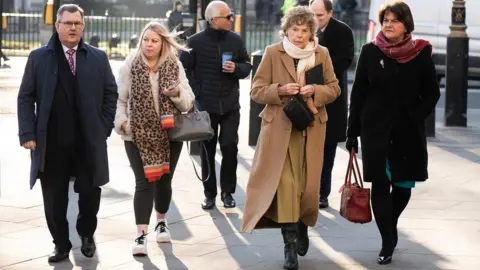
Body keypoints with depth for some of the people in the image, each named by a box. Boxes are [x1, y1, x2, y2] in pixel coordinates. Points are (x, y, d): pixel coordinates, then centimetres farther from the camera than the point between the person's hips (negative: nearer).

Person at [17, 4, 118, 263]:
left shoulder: (98, 57, 5)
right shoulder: (38, 57, 2)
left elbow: (111, 93, 10)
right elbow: (26, 98, 2)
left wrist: (105, 127, 1)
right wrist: (27, 133, -6)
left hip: (89, 143, 1)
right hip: (51, 144, -1)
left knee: (90, 193, 8)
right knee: (54, 199, 5)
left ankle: (86, 235, 34)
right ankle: (61, 244, 21)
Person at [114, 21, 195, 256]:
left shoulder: (175, 66, 0)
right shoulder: (129, 66, -4)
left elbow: (189, 102, 0)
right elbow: (119, 99, 1)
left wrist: (177, 93, -20)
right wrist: (122, 121, -13)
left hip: (169, 134, 2)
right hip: (138, 135, -2)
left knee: (164, 180, 14)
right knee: (144, 182, -9)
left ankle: (161, 221, 37)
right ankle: (141, 235, -9)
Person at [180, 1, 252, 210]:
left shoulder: (236, 40, 2)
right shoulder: (195, 41, -7)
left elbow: (247, 66, 10)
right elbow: (183, 69, -5)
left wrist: (236, 68, -11)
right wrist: (196, 93, -11)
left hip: (230, 105, 2)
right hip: (205, 105, -2)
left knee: (230, 148, 1)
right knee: (207, 150, 6)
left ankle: (227, 192, 13)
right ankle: (209, 193, 14)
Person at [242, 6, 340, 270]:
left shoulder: (322, 54, 6)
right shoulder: (272, 52, 0)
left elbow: (334, 88, 10)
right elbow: (257, 90, 0)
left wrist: (315, 91, -10)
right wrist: (281, 90, -17)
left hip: (311, 128, 2)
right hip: (280, 128, -2)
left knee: (307, 184, 6)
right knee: (285, 184, -9)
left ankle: (302, 226, 34)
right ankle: (290, 245, -5)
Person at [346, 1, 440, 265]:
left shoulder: (420, 53, -1)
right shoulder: (370, 52, 0)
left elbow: (431, 93, 5)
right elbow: (358, 93, 2)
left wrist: (415, 117, -10)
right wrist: (352, 132, 0)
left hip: (408, 131, 1)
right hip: (376, 129, -1)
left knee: (403, 184, 7)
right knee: (380, 184, -3)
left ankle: (391, 226, 35)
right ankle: (387, 243, 5)